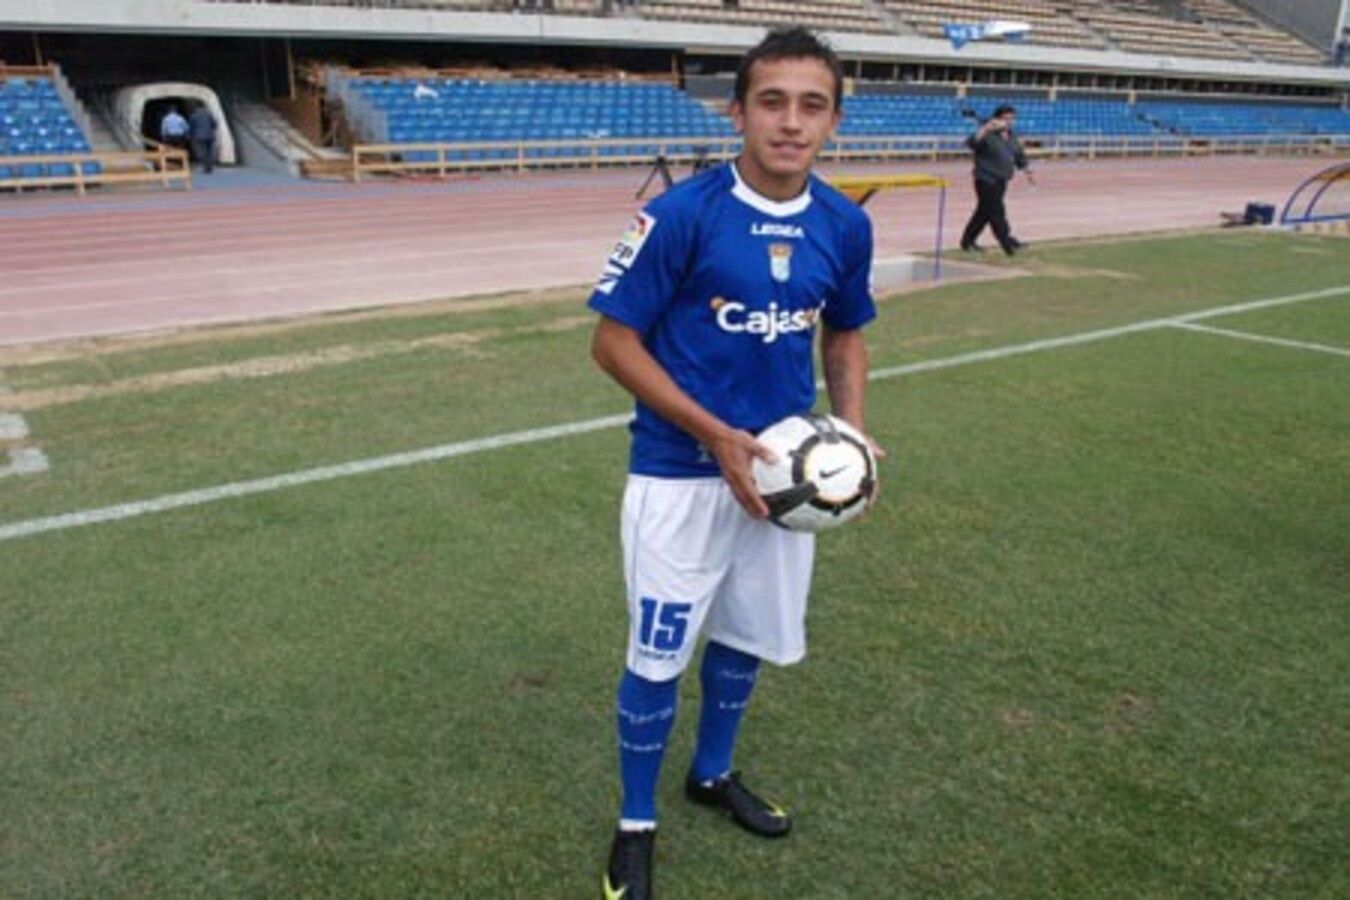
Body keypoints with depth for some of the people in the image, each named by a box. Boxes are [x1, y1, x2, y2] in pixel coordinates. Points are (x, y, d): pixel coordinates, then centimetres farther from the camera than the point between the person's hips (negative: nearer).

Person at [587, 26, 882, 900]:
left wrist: (852, 434, -5)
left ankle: (714, 774, 46)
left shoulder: (846, 226, -2)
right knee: (659, 656, 4)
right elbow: (614, 340, -14)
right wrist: (716, 436, -20)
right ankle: (637, 826, 29)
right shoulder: (681, 214, -18)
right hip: (681, 473, -5)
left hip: (780, 467, 5)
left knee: (750, 635, 19)